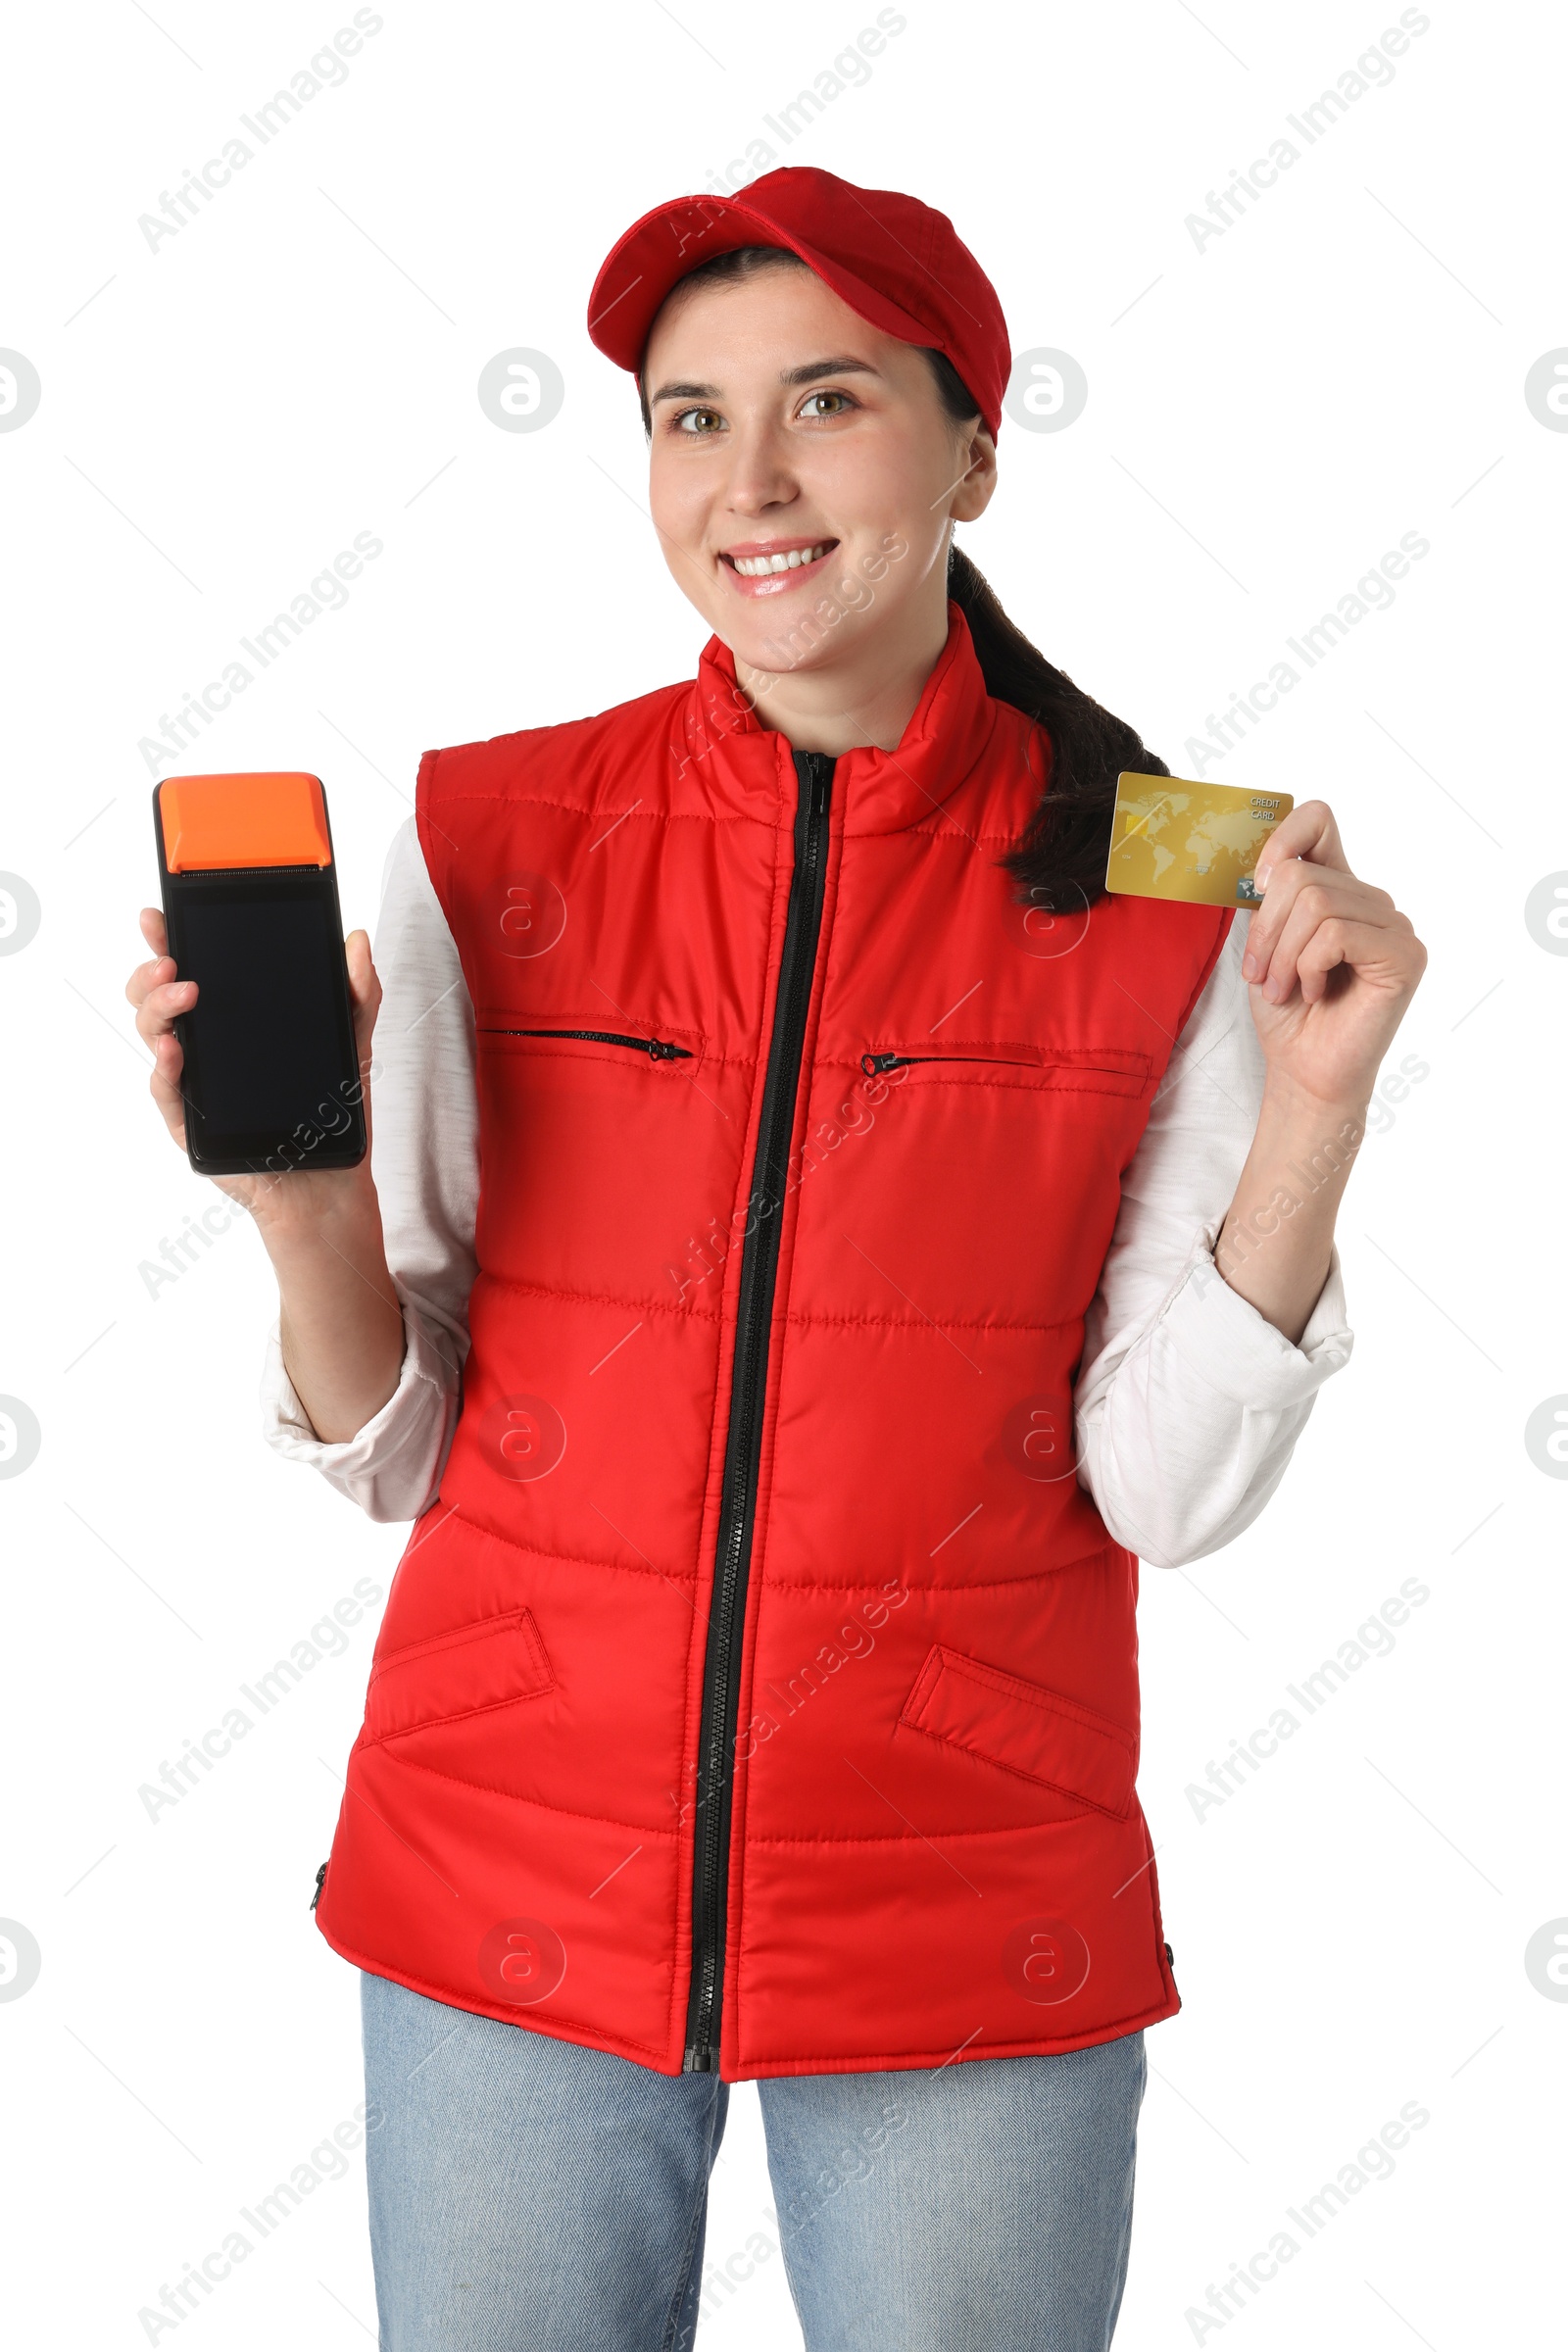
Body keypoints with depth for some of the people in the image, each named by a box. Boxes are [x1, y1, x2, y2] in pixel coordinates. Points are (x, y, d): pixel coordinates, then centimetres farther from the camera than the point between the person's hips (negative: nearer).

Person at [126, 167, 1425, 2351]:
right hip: (515, 1886, 1)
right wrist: (302, 1208, -20)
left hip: (966, 1925, 0)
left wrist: (1313, 1110, -17)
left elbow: (1165, 1485, -7)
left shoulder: (1159, 883, -6)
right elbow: (397, 1451, -2)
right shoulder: (491, 842, -4)